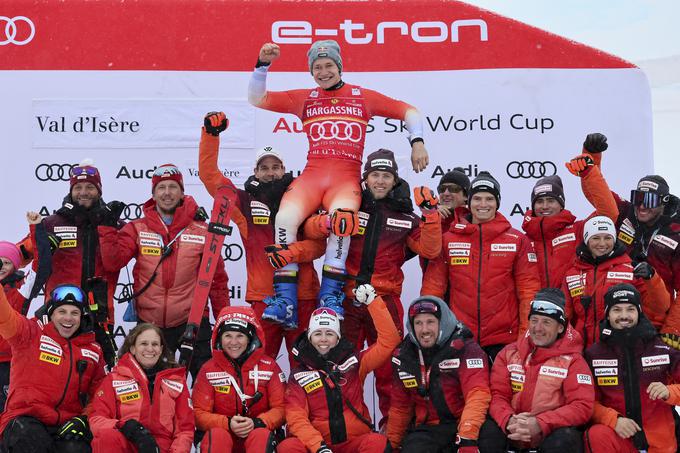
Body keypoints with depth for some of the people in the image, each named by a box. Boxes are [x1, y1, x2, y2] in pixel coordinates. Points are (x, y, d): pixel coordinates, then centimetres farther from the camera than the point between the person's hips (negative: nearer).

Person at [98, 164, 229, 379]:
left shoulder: (201, 231, 0)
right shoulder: (137, 229, 3)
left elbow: (217, 278, 4)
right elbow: (113, 261, -8)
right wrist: (107, 229, -17)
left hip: (192, 320, -1)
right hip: (149, 323, 2)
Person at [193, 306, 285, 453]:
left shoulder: (269, 366, 1)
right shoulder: (209, 369, 2)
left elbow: (280, 408, -1)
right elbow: (200, 413, -1)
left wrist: (257, 423, -20)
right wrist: (228, 424, -19)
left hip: (259, 432, 0)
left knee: (261, 435, -33)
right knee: (217, 435, -33)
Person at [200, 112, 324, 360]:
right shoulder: (245, 202, 8)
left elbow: (318, 245, 1)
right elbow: (209, 174, 4)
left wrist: (291, 252, -18)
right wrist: (210, 134, -5)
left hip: (303, 296, 1)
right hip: (263, 297, 0)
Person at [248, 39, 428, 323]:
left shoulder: (363, 97, 16)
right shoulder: (304, 99, 19)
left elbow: (407, 111, 18)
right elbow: (257, 99, 16)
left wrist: (417, 142, 4)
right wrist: (263, 64, 4)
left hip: (346, 178, -2)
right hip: (311, 175, 2)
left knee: (341, 215, -35)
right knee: (286, 217, -28)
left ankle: (330, 296, -26)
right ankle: (285, 300, -21)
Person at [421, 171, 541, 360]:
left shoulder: (518, 240, 3)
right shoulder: (448, 240, 4)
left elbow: (528, 290, 2)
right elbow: (433, 286, 5)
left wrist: (527, 336, -4)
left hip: (504, 339, 0)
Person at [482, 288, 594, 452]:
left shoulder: (572, 359, -1)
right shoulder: (509, 353, 8)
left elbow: (582, 405, -10)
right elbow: (497, 394, 4)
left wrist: (540, 424, -23)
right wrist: (508, 420, -19)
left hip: (552, 432, -2)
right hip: (513, 433, 2)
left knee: (565, 439, -34)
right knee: (488, 432, -27)